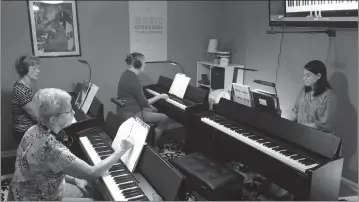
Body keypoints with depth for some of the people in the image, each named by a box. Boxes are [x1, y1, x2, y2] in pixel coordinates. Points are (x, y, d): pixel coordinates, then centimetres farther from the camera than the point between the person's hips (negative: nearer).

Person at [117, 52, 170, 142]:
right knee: (164, 118, -3)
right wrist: (159, 96, -6)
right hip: (131, 115, -10)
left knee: (154, 110, 28)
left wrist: (148, 104, 12)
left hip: (124, 110, 10)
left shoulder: (126, 74, 5)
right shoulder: (134, 80, -24)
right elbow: (144, 103, -18)